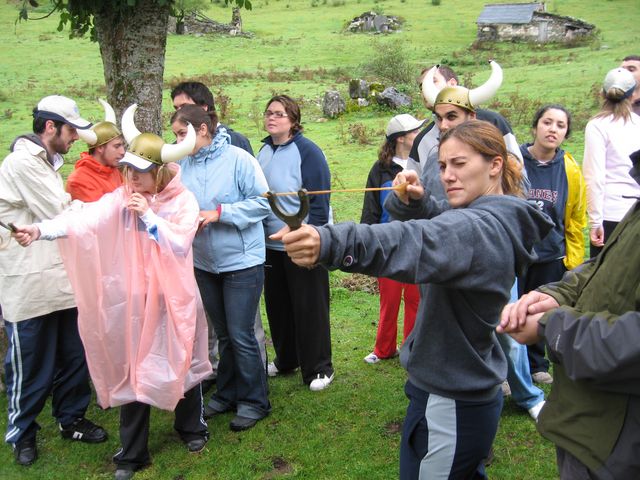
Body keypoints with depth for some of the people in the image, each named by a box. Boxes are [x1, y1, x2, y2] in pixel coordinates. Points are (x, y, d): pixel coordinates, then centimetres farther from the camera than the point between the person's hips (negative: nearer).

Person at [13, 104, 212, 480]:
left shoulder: (183, 200, -7)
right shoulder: (122, 198, -3)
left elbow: (180, 243, -17)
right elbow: (85, 218, -19)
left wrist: (148, 215, -21)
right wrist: (42, 229, -35)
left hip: (174, 297, -1)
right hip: (134, 297, 2)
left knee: (182, 360, 12)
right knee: (133, 369, 7)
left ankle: (192, 427, 38)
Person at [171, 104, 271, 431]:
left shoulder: (238, 159, -14)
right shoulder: (183, 164, -1)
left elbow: (263, 202, -15)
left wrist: (219, 213, -21)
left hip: (242, 261, -5)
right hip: (204, 263, 5)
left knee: (241, 336, -1)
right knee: (223, 334, 19)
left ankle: (254, 401, 17)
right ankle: (227, 394, 35)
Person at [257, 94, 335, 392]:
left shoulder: (307, 152, -14)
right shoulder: (264, 151, 8)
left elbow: (318, 201, -15)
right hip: (271, 244, 7)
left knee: (309, 307, 2)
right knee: (277, 304, 16)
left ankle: (318, 368, 17)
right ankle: (285, 359, 34)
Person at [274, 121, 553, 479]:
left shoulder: (481, 228, -27)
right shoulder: (500, 221, 6)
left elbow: (416, 244, -46)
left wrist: (328, 243, -59)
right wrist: (416, 202, -8)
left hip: (450, 407, -10)